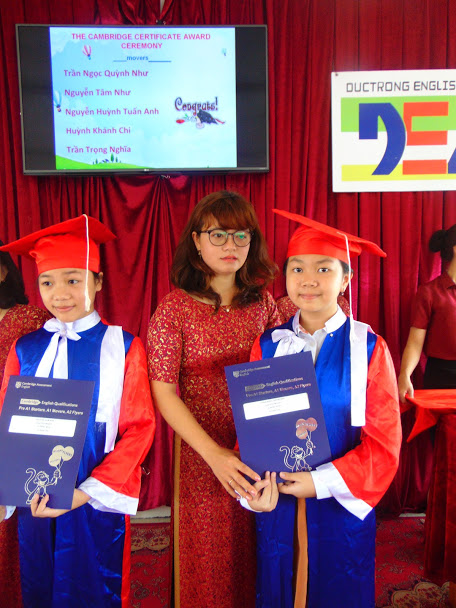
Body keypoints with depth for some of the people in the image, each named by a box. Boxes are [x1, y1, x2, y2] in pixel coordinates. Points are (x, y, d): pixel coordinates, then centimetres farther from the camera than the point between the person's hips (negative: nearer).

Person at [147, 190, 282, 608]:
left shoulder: (263, 302, 2)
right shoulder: (174, 308, -9)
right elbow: (164, 391, -13)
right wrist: (214, 453, -22)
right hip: (201, 455, -3)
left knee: (255, 557, 18)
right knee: (208, 564, 14)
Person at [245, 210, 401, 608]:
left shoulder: (368, 348, -10)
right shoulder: (269, 346, -4)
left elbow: (384, 443, -9)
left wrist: (324, 481, -18)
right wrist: (255, 481, -16)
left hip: (341, 504, -2)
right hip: (278, 503, 2)